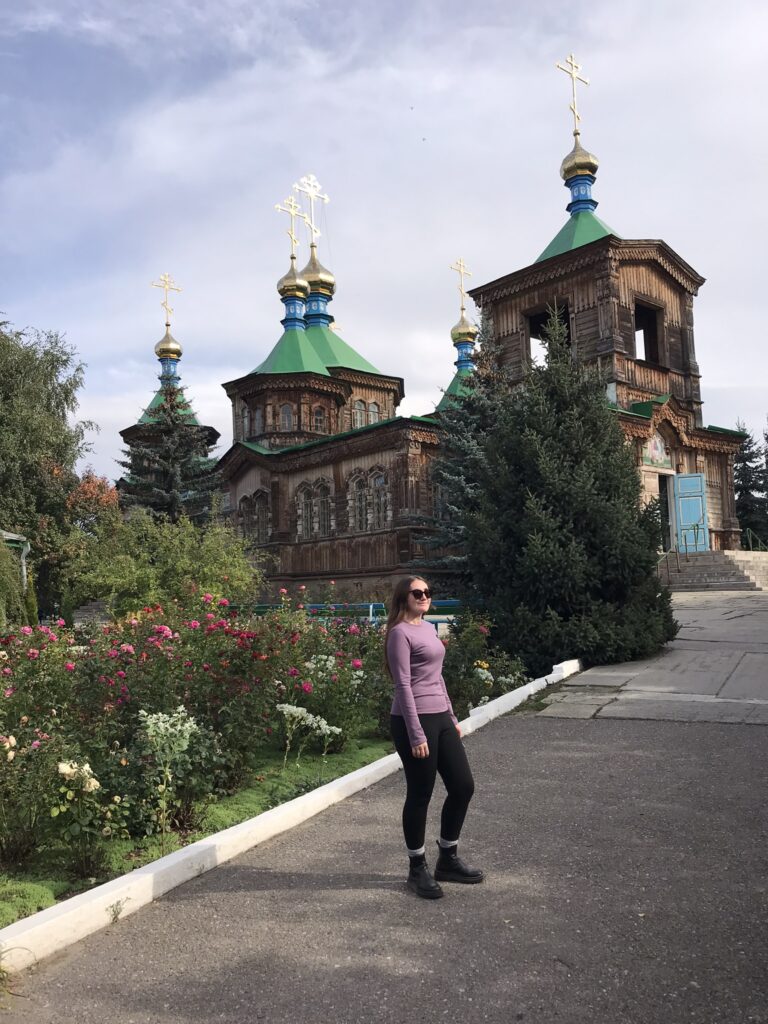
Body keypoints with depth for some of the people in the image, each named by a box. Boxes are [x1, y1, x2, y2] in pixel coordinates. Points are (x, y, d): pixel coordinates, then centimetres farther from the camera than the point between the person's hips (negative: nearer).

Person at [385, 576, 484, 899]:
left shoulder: (429, 628, 14)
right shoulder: (400, 632, -10)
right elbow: (403, 685, -15)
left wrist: (452, 718, 20)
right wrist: (416, 734, -18)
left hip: (440, 718, 8)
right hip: (415, 720, -8)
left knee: (463, 786, 11)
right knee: (420, 796, 2)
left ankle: (448, 859, 27)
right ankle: (417, 869, 20)